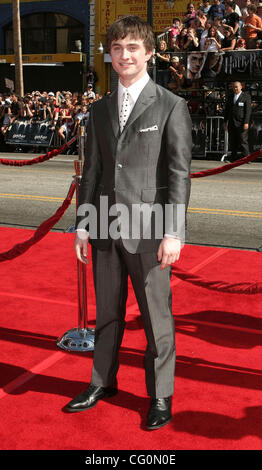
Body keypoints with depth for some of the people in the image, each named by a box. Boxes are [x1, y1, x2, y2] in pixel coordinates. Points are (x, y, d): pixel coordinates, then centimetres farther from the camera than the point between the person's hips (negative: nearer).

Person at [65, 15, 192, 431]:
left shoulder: (171, 106, -2)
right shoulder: (100, 110, 12)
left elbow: (180, 172, -7)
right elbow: (92, 170, 14)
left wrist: (172, 232, -13)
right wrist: (82, 224, 9)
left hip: (148, 229, -4)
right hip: (106, 226, 5)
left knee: (157, 316, 5)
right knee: (107, 311, 16)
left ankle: (161, 395, 23)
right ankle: (103, 382, 34)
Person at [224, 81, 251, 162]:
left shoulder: (246, 96, -1)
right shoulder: (230, 96, 15)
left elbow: (248, 110, -8)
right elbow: (226, 109, 17)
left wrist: (246, 122, -16)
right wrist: (225, 121, 11)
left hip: (241, 123, -5)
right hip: (231, 123, 6)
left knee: (243, 141, -7)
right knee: (232, 141, 6)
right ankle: (233, 158, 13)